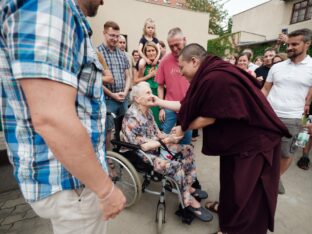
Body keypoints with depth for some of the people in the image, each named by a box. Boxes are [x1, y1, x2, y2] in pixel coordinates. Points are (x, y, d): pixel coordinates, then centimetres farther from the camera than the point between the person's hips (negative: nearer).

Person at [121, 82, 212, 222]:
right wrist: (165, 141, -20)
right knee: (175, 166, -26)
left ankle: (188, 186, 11)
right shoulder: (131, 117, -22)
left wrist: (170, 136, -9)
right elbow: (141, 146, -25)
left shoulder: (147, 111, 4)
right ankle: (189, 201, -1)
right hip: (142, 154, -9)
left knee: (187, 149, 2)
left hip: (156, 146, 9)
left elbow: (156, 133, 10)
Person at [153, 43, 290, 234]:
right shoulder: (210, 74, 2)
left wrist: (183, 128, -7)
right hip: (238, 138, 10)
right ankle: (226, 209, 50)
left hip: (255, 141, -9)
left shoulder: (215, 78, -30)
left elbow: (208, 118, -23)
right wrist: (160, 102, 12)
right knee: (231, 180, 26)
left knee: (245, 191, 10)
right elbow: (189, 105, 6)